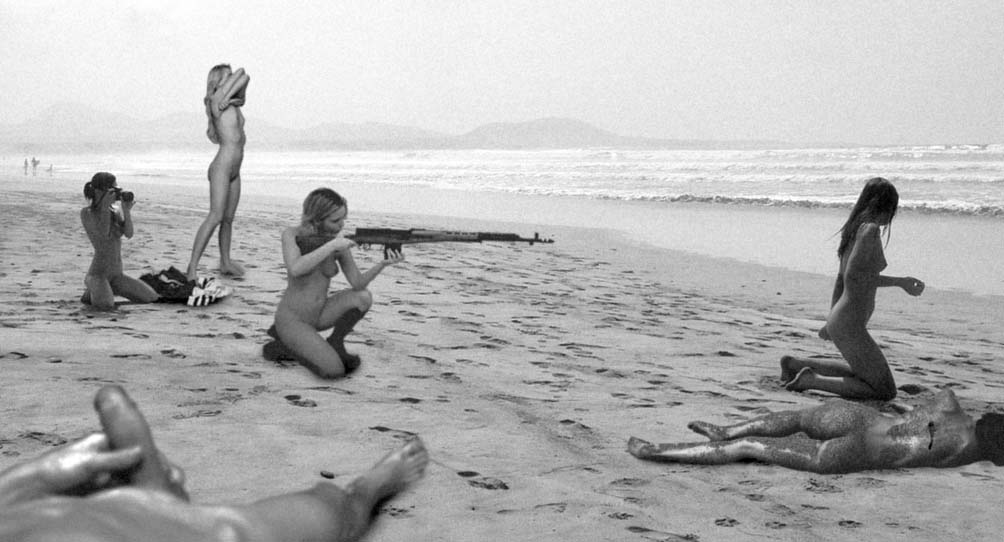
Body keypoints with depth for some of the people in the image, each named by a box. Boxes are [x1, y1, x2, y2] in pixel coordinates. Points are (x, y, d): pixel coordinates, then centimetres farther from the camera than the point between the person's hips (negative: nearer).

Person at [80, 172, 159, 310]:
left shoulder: (115, 211, 7)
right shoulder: (86, 213, -8)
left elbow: (129, 234, -4)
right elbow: (103, 234, -24)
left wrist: (127, 210, -15)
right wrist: (105, 206, -22)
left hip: (117, 274, 6)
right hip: (97, 274, -6)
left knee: (152, 298, -3)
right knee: (106, 305, -35)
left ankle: (108, 290, 14)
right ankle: (92, 292, 3)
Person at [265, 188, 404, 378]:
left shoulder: (340, 243, -4)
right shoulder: (292, 235, -15)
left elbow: (358, 283, -8)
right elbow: (295, 269, -33)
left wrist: (383, 264, -25)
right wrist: (331, 246, -31)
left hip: (319, 315, 5)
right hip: (291, 318, -5)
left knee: (364, 298, -21)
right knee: (335, 371, -23)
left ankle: (335, 343, 3)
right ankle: (282, 346, 2)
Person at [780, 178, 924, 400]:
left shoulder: (854, 228, 11)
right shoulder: (870, 229, -15)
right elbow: (852, 275, -22)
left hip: (837, 320, 10)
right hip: (850, 325, -10)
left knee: (862, 375, 33)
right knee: (886, 392, -1)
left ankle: (795, 364, 25)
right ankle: (813, 380, -6)